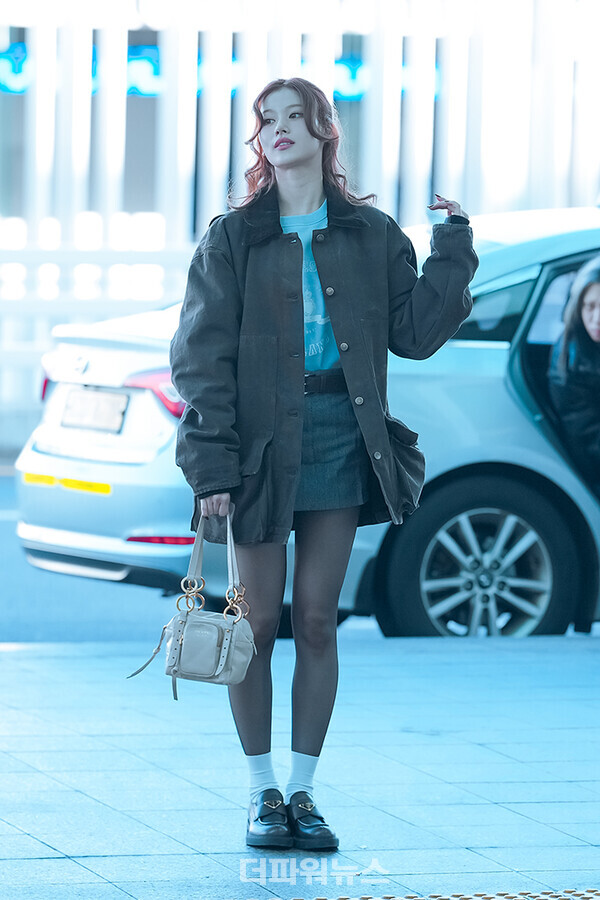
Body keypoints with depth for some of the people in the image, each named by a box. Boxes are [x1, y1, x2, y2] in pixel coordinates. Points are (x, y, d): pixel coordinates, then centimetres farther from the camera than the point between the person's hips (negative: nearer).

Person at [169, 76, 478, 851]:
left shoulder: (370, 236, 7)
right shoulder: (233, 238, 1)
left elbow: (416, 334, 3)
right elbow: (202, 355, -3)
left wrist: (453, 249, -3)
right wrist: (213, 465, -11)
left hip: (342, 437, 1)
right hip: (261, 438, -1)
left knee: (316, 620, 3)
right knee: (260, 621, 1)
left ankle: (302, 791, 11)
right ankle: (262, 793, 11)